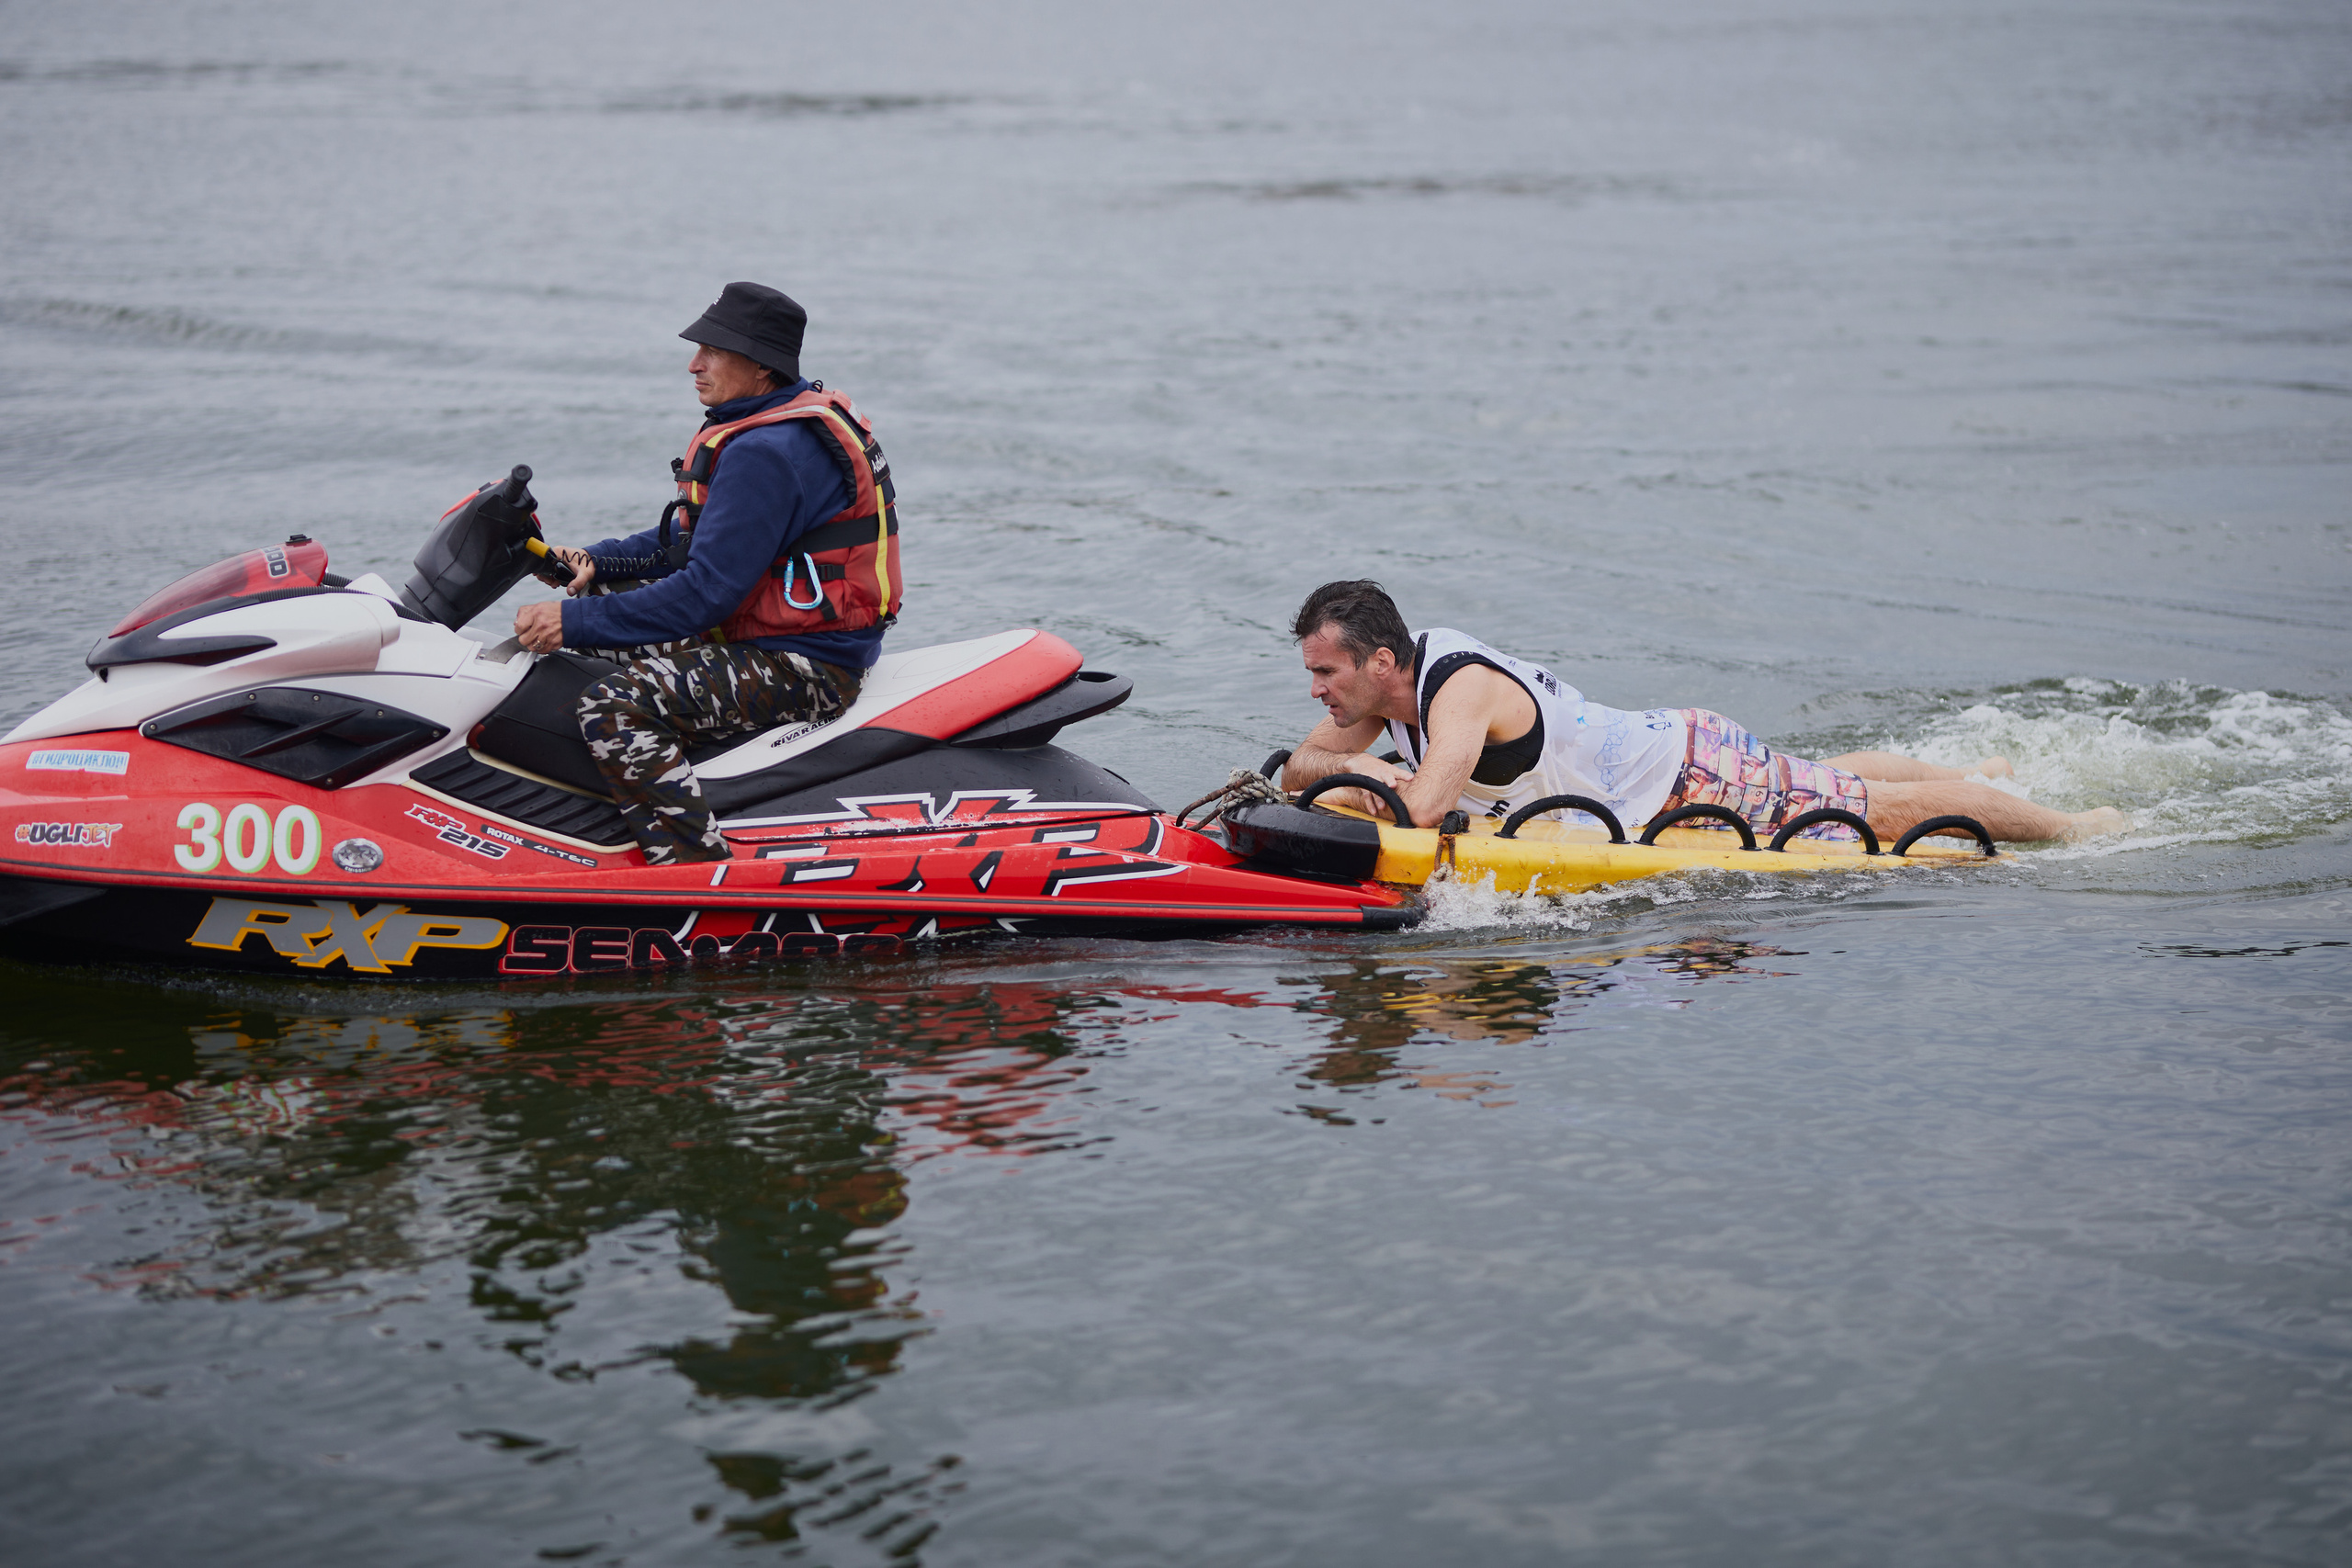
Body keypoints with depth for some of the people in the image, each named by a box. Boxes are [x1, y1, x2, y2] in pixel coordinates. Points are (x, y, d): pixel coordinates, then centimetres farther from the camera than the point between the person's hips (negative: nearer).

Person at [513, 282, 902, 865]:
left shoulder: (766, 453, -22)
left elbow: (707, 591, -26)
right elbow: (691, 539, 21)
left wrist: (576, 621, -24)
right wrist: (597, 562, 7)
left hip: (802, 665, -12)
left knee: (613, 708, -27)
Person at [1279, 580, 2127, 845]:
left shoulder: (1461, 689, -33)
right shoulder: (1390, 683, -7)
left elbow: (1421, 809, -46)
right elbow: (1299, 767, 0)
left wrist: (1350, 786, -28)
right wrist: (1351, 764, -21)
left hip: (1695, 776, -8)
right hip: (1657, 744, 8)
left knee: (1881, 810, 6)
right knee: (1827, 776, 30)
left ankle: (2066, 826, 23)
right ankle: (1976, 775, 54)